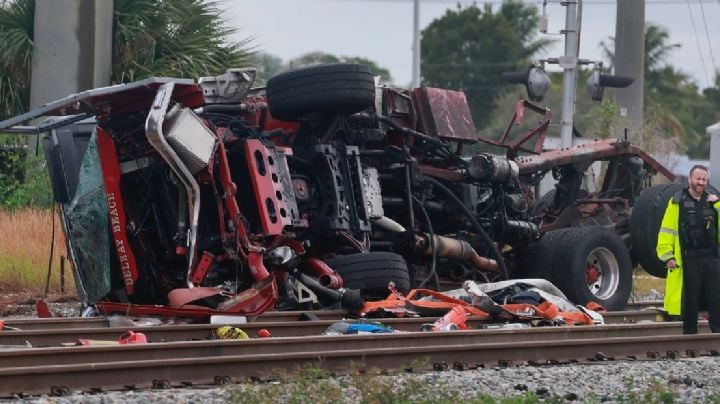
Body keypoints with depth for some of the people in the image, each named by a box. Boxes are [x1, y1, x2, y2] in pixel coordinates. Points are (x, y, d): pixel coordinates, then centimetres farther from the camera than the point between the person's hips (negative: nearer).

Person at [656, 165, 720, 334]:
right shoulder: (677, 202, 0)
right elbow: (667, 230, -3)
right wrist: (667, 255, -10)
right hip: (688, 260, -3)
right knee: (690, 301, 4)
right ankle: (689, 334, 12)